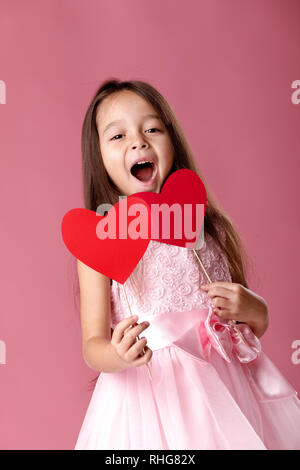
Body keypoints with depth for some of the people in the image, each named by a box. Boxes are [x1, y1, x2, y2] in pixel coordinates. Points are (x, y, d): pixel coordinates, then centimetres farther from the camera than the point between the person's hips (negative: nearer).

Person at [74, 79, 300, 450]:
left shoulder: (211, 229, 2)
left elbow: (258, 324, 12)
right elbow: (92, 345, -8)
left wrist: (251, 308, -11)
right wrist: (118, 355, -30)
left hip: (224, 392, 3)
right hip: (147, 396, -3)